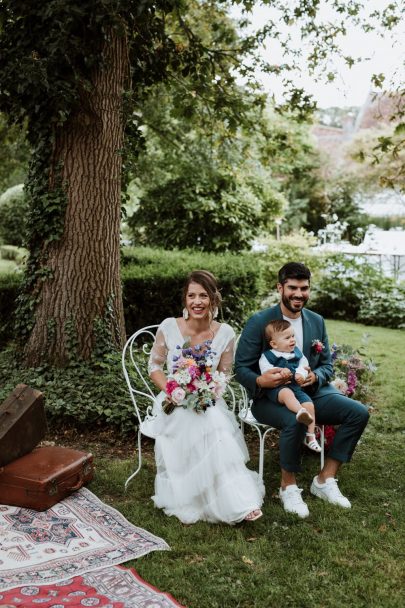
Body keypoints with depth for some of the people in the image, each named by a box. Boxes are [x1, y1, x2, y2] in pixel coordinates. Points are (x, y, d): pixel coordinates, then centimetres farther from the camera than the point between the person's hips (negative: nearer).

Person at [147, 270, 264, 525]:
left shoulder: (225, 333, -3)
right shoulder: (169, 327, -6)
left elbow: (224, 376, 4)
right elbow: (155, 366, 2)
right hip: (174, 403, -1)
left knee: (216, 424, -34)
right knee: (213, 425, -31)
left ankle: (239, 500, -25)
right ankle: (236, 502, -25)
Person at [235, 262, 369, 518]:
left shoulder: (317, 321, 8)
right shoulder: (259, 322, -8)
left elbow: (327, 365, 10)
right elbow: (241, 367, -8)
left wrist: (315, 377, -15)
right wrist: (260, 381, -32)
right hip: (270, 397, -5)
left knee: (359, 412, -13)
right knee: (296, 421, -37)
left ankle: (325, 480, 0)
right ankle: (288, 486, -11)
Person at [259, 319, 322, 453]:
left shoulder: (297, 353, 15)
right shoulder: (267, 356, 1)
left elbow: (304, 365, 9)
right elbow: (265, 370, -9)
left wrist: (301, 374, -14)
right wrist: (280, 371, -26)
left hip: (296, 387, 5)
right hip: (277, 388, -5)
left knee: (309, 404, -14)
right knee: (287, 393, -38)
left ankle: (310, 436, -5)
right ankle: (300, 412, -65)